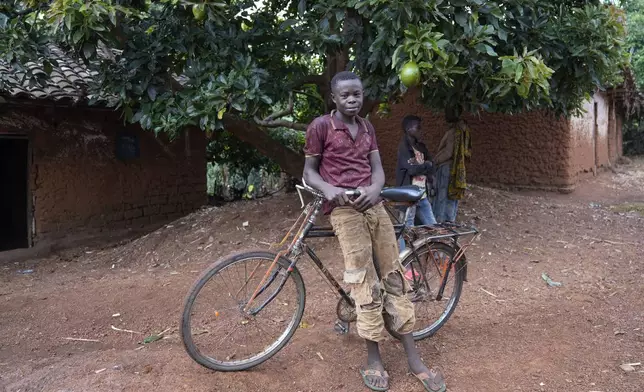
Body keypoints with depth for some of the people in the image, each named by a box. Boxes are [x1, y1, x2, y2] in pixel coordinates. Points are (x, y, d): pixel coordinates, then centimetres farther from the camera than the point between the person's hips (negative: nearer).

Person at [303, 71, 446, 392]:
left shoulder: (366, 127, 16)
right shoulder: (320, 127, -1)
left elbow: (377, 167, 10)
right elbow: (309, 171, 1)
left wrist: (374, 189, -13)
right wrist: (328, 189, -20)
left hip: (374, 206, 6)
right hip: (344, 210, -5)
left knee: (394, 276, 6)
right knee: (366, 284, -6)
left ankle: (413, 357, 15)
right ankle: (373, 360, 8)